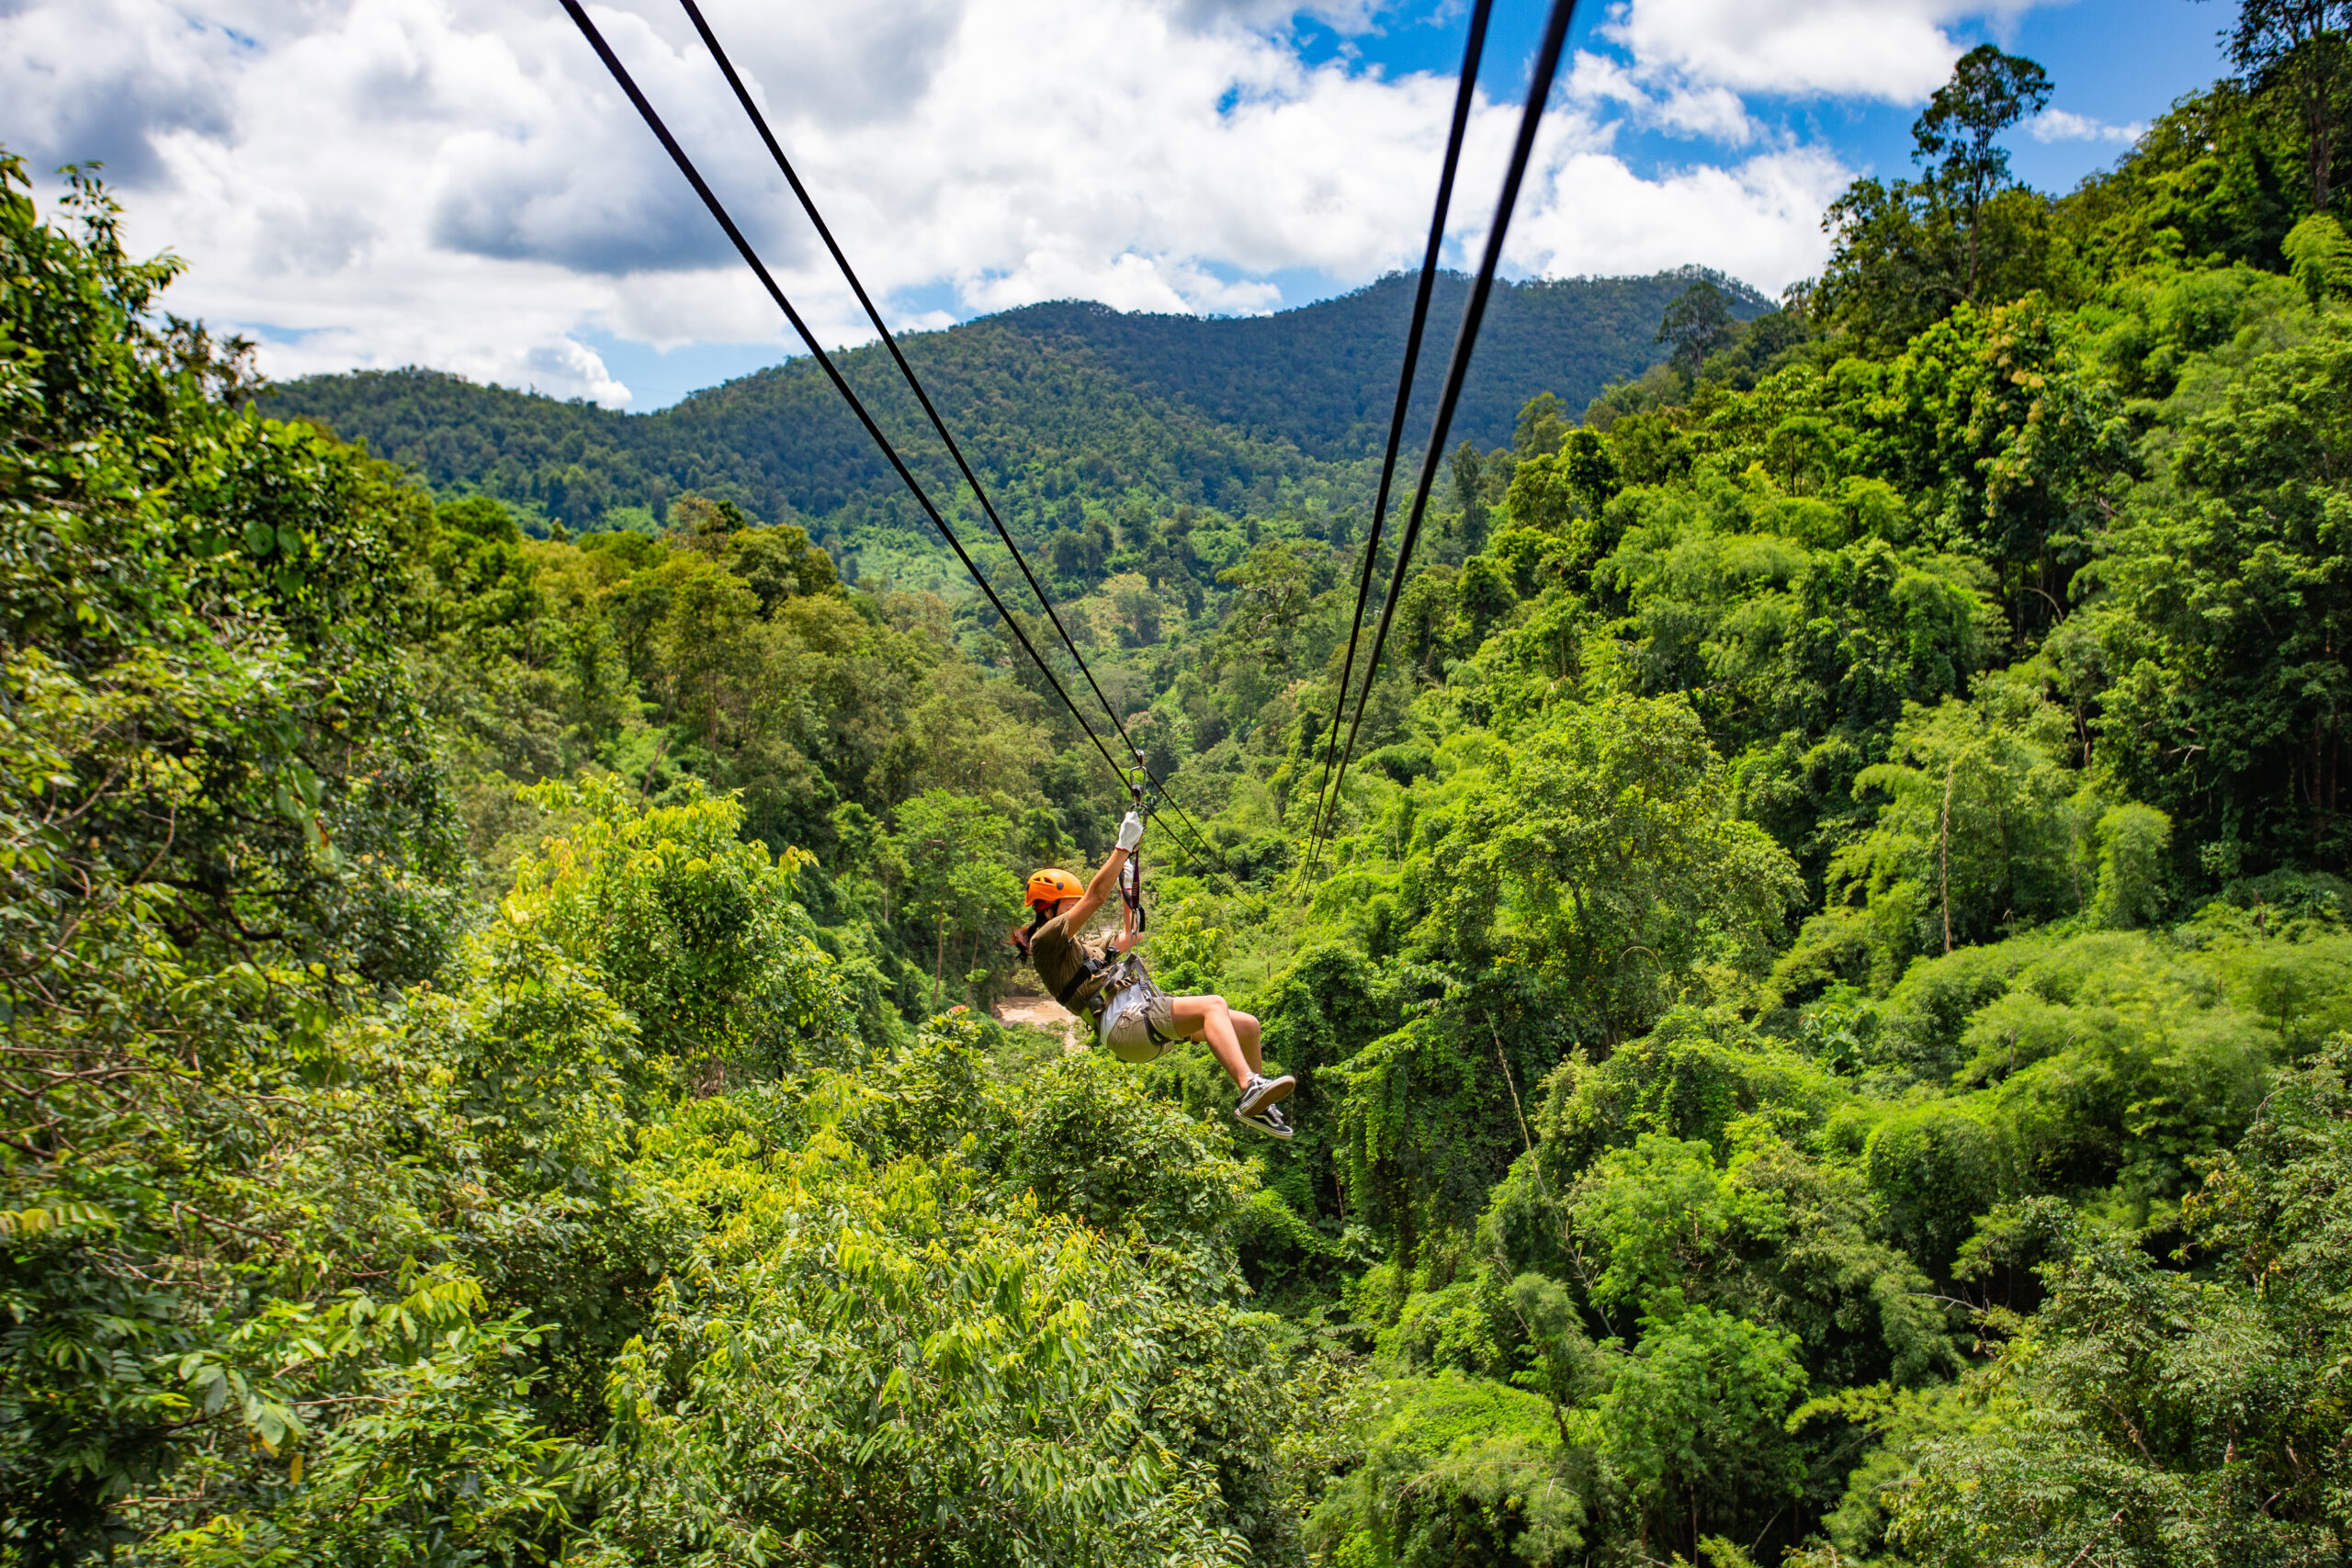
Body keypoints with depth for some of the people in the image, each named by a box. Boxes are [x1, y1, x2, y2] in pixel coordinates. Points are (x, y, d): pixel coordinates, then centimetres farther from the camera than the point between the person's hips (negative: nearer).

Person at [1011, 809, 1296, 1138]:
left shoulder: (1083, 948, 30)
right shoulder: (1045, 941, 1)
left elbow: (1128, 938, 44)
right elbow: (1096, 896, -6)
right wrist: (1124, 845, -3)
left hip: (1149, 1023, 10)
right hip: (1125, 1023, -10)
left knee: (1247, 1025, 5)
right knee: (1213, 1005, -30)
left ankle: (1257, 1107, 18)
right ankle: (1251, 1087, -47)